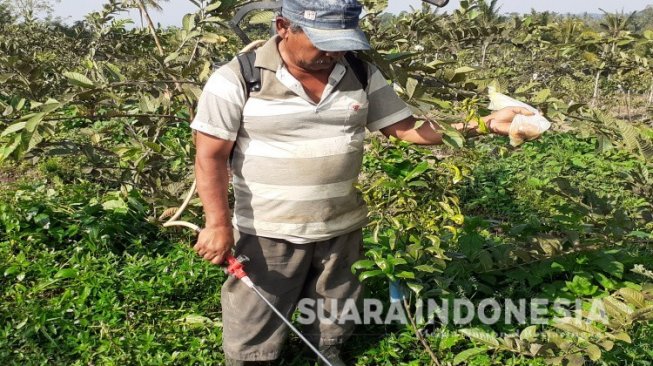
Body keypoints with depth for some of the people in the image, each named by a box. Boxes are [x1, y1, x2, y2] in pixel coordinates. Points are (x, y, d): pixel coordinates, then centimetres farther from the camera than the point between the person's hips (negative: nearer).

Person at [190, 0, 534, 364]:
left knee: (333, 321, 23)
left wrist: (485, 123, -12)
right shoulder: (237, 79, -13)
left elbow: (407, 127, -1)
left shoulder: (362, 74, -1)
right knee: (252, 330, 11)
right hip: (267, 233, -3)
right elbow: (211, 156, -10)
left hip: (343, 228, 4)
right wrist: (218, 223, -19)